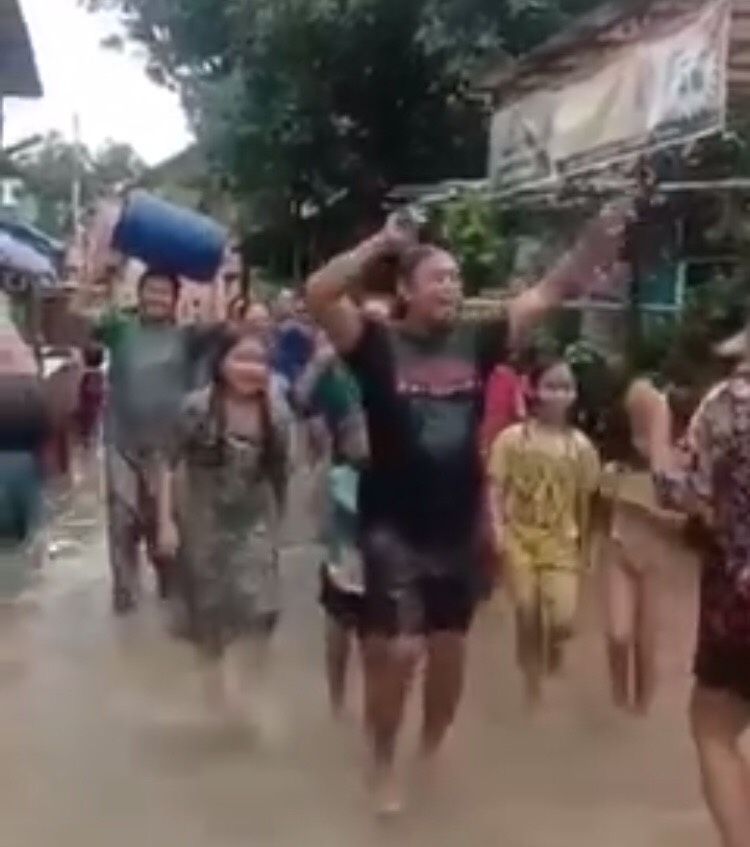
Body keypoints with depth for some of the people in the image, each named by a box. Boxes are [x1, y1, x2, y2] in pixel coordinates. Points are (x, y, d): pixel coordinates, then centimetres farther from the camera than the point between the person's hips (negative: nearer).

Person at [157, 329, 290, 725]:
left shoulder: (277, 413, -8)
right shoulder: (197, 407, -17)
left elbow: (279, 472, 4)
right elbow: (171, 464, -13)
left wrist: (277, 522, 11)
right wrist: (166, 521, -17)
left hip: (254, 523, 2)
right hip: (203, 522, -1)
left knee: (259, 609, -11)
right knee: (209, 611, 14)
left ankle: (240, 678, 13)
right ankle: (217, 672, 39)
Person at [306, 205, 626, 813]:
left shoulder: (477, 343, 1)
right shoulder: (379, 344, -8)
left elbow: (548, 296, 1)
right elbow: (318, 296, -21)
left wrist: (594, 247, -13)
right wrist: (379, 244, -21)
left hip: (458, 529, 4)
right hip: (393, 528, -4)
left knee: (450, 649, 15)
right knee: (397, 650, -2)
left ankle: (433, 752, 40)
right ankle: (384, 765, 22)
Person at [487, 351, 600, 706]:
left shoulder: (581, 445, -2)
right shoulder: (511, 438, -6)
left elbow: (584, 501, 5)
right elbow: (497, 489, -4)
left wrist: (584, 546, 10)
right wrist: (499, 529, -17)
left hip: (561, 541, 1)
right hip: (520, 538, 0)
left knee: (564, 620, -12)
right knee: (527, 616, 3)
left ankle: (553, 643, 25)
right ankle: (533, 687, 23)